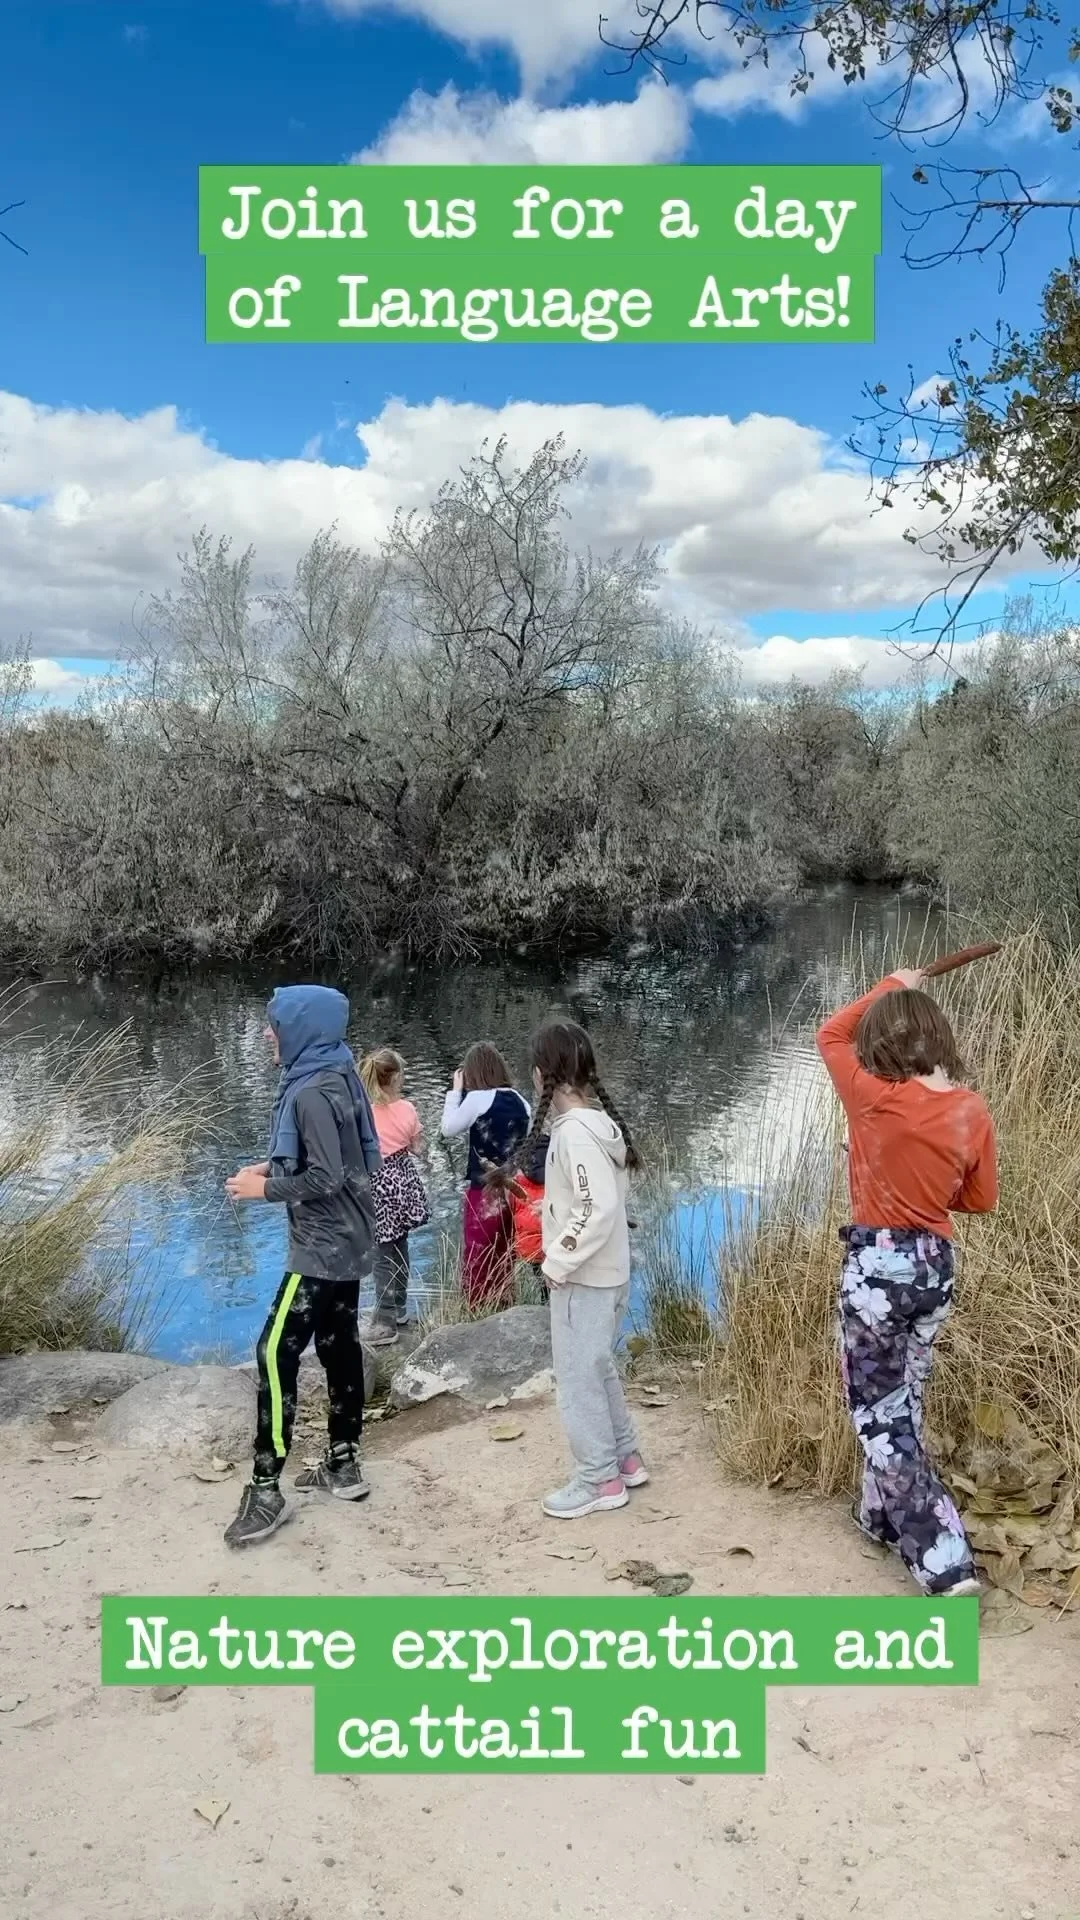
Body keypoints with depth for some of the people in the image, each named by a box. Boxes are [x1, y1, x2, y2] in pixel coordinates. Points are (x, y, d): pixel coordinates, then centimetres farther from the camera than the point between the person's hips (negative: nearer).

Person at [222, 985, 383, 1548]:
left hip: (322, 1247, -10)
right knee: (338, 1345, 15)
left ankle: (266, 1489, -4)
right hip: (345, 1241, 10)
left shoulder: (312, 1093, -21)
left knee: (276, 1353, -8)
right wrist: (273, 1167, 10)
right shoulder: (336, 1078, 8)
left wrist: (266, 1189, -11)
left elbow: (325, 1179, -23)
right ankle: (343, 1463, 25)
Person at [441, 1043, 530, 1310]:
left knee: (477, 1263, 5)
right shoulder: (520, 1101, 4)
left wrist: (456, 1091, 3)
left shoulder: (478, 1098, -12)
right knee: (504, 1261, 16)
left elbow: (449, 1130, -2)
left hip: (485, 1192, -6)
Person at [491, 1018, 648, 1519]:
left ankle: (600, 1480, 15)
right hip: (605, 1273, 9)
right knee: (598, 1370, 21)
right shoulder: (599, 1120, 5)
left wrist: (557, 1262, -20)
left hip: (583, 1278, -9)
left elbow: (599, 1210, -29)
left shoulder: (575, 1132, -23)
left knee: (577, 1377, 4)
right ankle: (624, 1460, 33)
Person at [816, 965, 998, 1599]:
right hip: (937, 1263, 6)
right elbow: (982, 1199, 8)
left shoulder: (876, 1098, -16)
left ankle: (946, 1562, 1)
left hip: (877, 1263, -6)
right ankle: (884, 1515, 39)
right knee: (902, 1399, 22)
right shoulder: (972, 1109, -3)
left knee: (881, 1414, 4)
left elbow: (832, 1035, 2)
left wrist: (890, 987, 11)